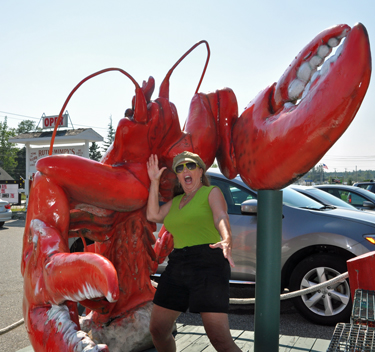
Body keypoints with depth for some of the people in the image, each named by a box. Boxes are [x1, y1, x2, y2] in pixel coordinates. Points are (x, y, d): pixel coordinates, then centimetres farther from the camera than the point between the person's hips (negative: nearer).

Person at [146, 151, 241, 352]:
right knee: (157, 330, 10)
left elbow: (221, 218, -15)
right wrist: (154, 181, 12)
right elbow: (153, 215, 10)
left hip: (208, 265, -6)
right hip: (177, 265, 7)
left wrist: (226, 241, -36)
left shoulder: (211, 192, 3)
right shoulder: (176, 201, 22)